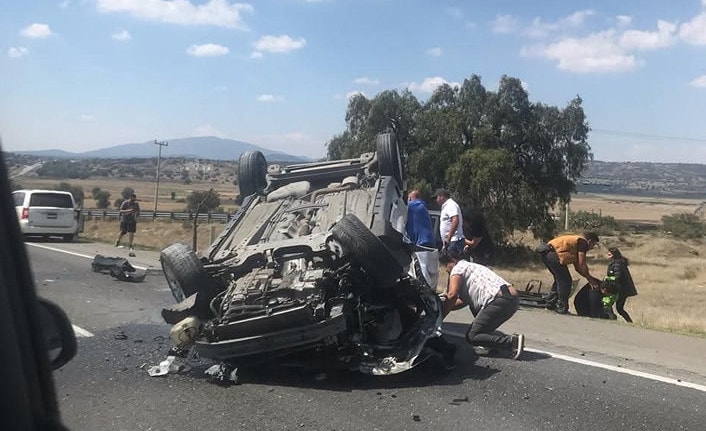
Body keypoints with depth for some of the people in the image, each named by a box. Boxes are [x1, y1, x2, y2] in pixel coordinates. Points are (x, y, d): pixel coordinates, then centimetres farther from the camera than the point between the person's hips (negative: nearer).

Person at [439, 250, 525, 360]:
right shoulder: (471, 266, 32)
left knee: (472, 337, -4)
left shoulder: (458, 268, 5)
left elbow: (452, 295, -10)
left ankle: (512, 342, -13)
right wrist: (447, 306, 29)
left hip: (501, 300, -10)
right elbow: (465, 300, 32)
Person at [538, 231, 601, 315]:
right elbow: (582, 265, -4)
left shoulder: (575, 240, 29)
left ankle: (550, 304, 28)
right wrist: (590, 280, 6)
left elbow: (577, 266, 30)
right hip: (553, 254, -10)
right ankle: (562, 308, 2)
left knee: (559, 279, 23)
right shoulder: (583, 242, 2)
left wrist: (590, 277, 27)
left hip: (545, 253, 10)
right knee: (565, 281, -1)